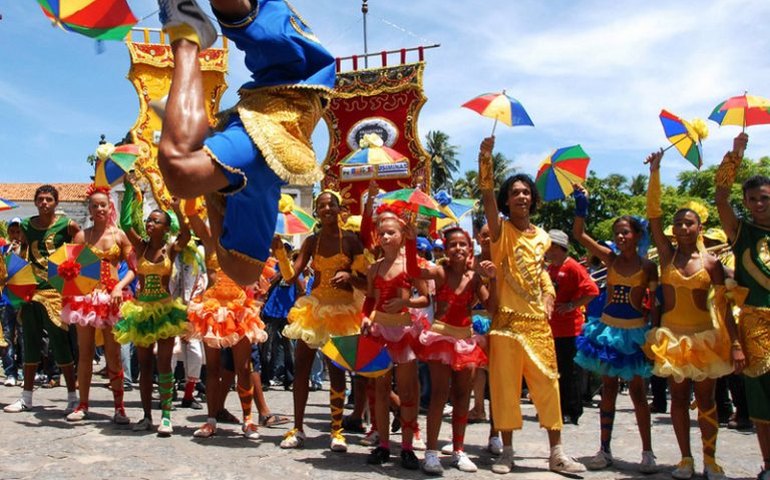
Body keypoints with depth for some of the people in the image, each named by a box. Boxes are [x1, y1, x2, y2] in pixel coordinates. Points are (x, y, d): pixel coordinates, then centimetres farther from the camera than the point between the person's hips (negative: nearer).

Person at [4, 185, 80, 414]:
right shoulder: (27, 225, 10)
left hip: (55, 290, -5)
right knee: (30, 343, 12)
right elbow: (22, 256, 17)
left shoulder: (67, 224, -4)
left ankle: (73, 397, 5)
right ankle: (26, 397, 23)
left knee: (60, 343, -4)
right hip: (31, 290, 5)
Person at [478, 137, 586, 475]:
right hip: (507, 320, -4)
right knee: (505, 385, 2)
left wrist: (549, 295, 5)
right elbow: (487, 196, -19)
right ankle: (507, 452, 16)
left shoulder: (542, 237, 11)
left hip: (538, 320, 4)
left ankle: (556, 454, 16)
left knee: (547, 383, 6)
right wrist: (486, 157, -30)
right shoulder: (501, 230, -3)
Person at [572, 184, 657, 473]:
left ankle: (648, 452, 14)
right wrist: (581, 205, -12)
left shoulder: (648, 266, -5)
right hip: (608, 329, 3)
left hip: (635, 332, -3)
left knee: (637, 392, 3)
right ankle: (605, 450, 15)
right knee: (608, 390, 8)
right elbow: (579, 235, -3)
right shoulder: (610, 259, 1)